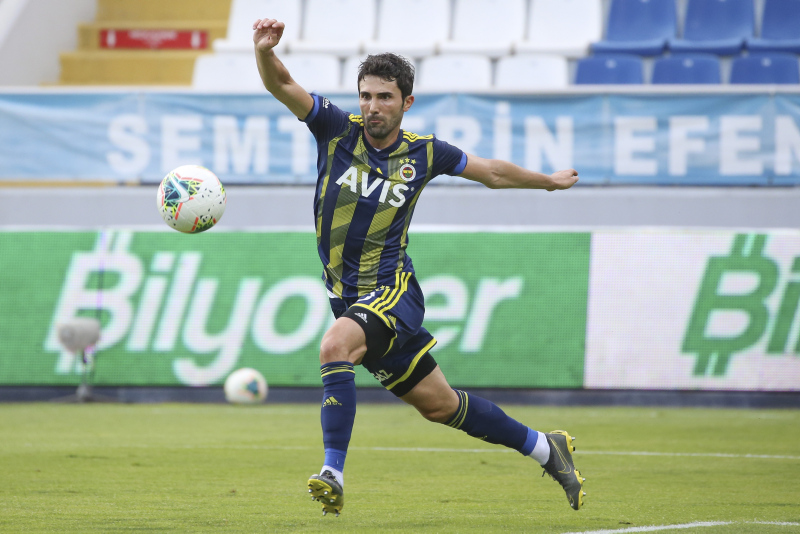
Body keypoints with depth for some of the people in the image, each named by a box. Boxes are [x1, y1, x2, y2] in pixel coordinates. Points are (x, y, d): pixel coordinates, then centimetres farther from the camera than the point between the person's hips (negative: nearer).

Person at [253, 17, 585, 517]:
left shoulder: (424, 153, -1)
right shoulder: (337, 129, -1)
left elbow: (492, 172, 17)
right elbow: (280, 84, -14)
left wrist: (549, 180, 29)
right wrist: (265, 49, -35)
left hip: (392, 292, -3)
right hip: (349, 298, 3)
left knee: (335, 346, -33)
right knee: (439, 404, 12)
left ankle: (333, 473, -33)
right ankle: (545, 447, 30)